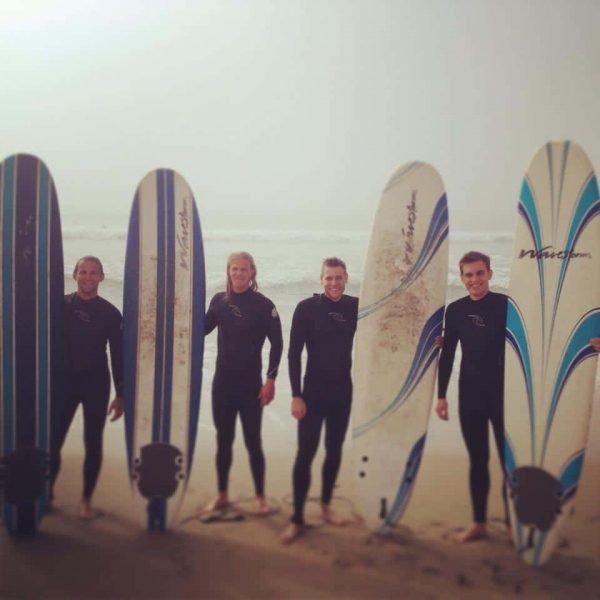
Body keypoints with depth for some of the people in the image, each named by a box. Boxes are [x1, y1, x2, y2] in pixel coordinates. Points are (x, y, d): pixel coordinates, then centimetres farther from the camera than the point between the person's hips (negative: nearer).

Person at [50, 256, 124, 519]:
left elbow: (118, 356, 1)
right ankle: (46, 493, 25)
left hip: (96, 384, 0)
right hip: (64, 381, 0)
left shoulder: (110, 313, -1)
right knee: (52, 441, 3)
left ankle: (86, 500, 20)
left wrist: (120, 394, -1)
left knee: (93, 445, 5)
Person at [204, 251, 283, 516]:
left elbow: (277, 344, -8)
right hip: (222, 382, 4)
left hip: (250, 384, -4)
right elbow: (201, 329, 15)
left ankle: (260, 498, 19)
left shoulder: (263, 305, -8)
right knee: (223, 440, 13)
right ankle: (222, 495, 28)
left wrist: (270, 380, -13)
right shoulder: (219, 301, 4)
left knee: (253, 442, 3)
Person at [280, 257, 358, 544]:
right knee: (305, 453, -3)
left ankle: (326, 505, 32)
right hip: (313, 391, -3)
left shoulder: (355, 307, 0)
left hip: (343, 391, 4)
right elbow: (294, 353, -10)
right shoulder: (307, 308, -10)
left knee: (334, 450, 14)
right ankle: (297, 519, 8)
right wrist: (296, 395, -14)